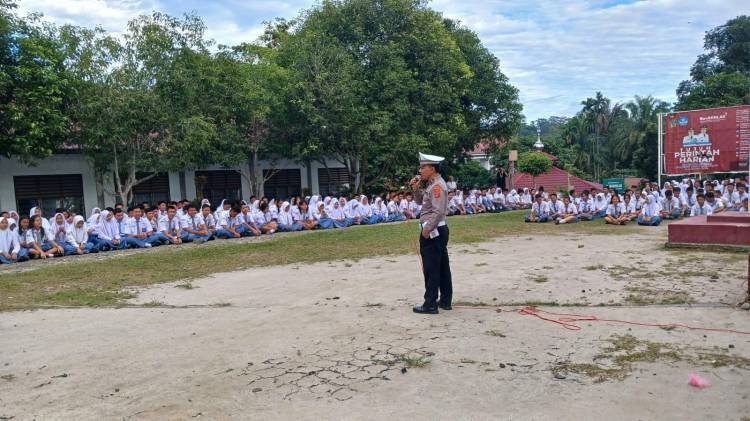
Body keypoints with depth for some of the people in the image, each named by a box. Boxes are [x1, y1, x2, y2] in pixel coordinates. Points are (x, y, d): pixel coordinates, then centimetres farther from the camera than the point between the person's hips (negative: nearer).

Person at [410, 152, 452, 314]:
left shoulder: (437, 185, -17)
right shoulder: (431, 184, 13)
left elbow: (438, 211, -23)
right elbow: (421, 201, 24)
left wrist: (427, 229, -19)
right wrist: (416, 188, 8)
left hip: (433, 232, -10)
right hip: (438, 231, 10)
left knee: (431, 269, -4)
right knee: (442, 267, 13)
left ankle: (430, 304, 1)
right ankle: (445, 301, 21)